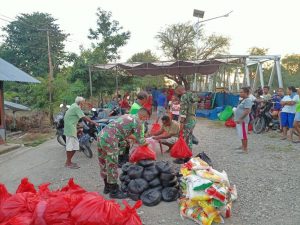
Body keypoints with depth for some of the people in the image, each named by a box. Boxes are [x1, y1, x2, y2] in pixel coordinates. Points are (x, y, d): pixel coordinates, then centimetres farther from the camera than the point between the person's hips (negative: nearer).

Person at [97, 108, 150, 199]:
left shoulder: (127, 116, 23)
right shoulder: (137, 121, -3)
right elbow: (138, 140, 3)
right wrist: (146, 142, 22)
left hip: (101, 135, 10)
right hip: (110, 140, -10)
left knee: (104, 163, 19)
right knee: (112, 165, 2)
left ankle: (107, 187, 34)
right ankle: (114, 191, 14)